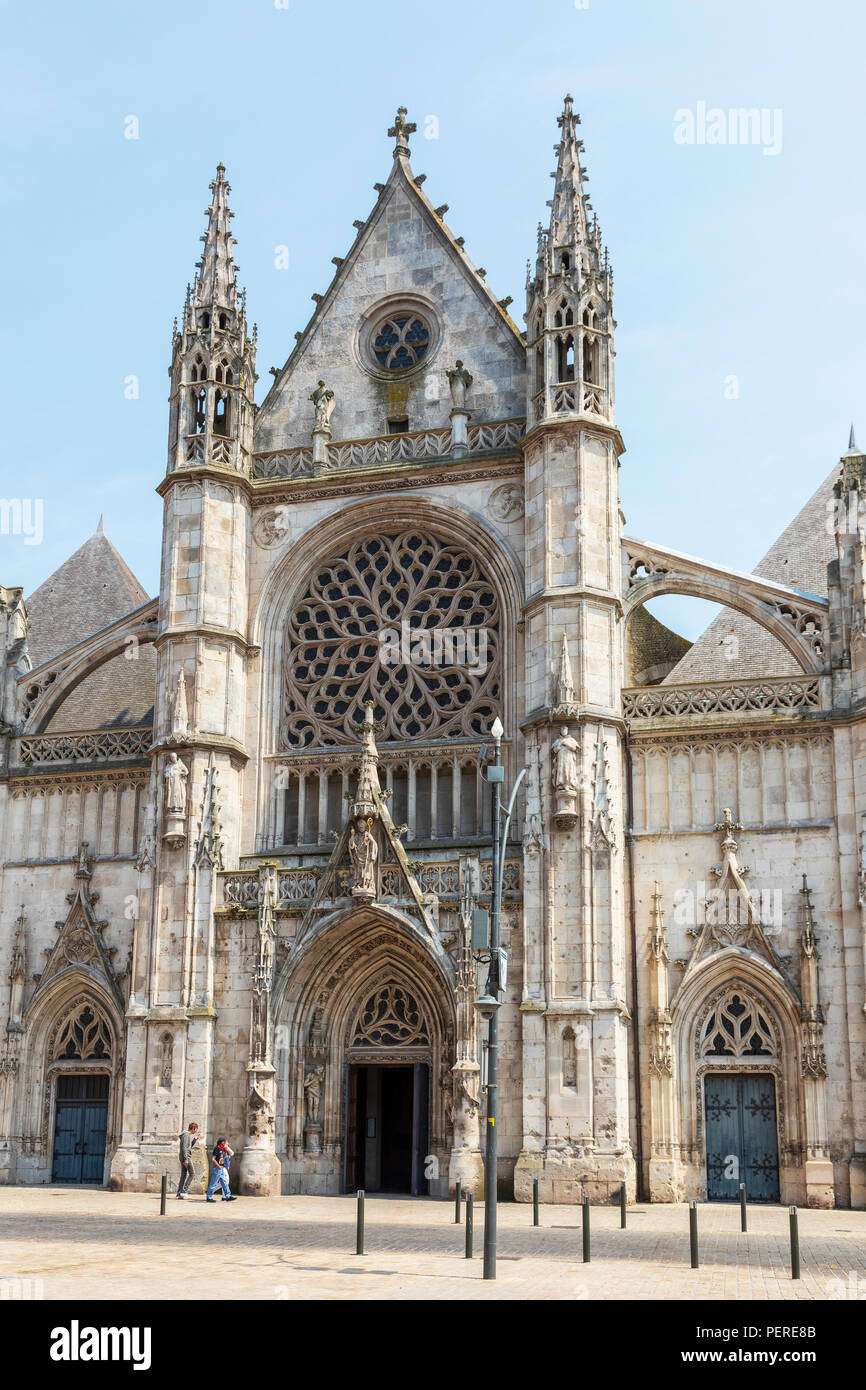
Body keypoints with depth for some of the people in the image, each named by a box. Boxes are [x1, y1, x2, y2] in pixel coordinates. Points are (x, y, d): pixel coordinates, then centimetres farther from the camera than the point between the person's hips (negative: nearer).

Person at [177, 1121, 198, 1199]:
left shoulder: (189, 1135, 18)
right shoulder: (186, 1135, -13)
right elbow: (184, 1148, -21)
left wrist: (195, 1139, 20)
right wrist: (186, 1159, -24)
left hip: (183, 1158, 10)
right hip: (186, 1157, -10)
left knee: (184, 1175, 9)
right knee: (192, 1173, -7)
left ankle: (179, 1193, 9)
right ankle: (184, 1191, -11)